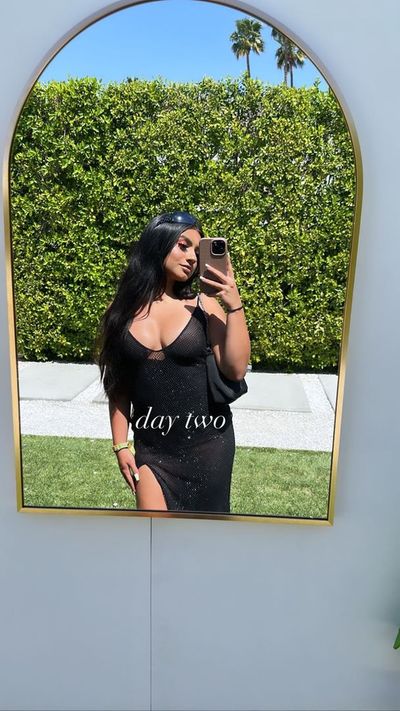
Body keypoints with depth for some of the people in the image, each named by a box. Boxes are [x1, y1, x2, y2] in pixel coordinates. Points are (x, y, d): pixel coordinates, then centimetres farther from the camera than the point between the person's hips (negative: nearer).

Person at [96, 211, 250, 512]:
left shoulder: (204, 306, -5)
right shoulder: (123, 312, -2)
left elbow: (236, 370, -13)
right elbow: (118, 386, 4)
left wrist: (234, 305, -17)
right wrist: (121, 445, 4)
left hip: (207, 443, 0)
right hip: (151, 446, 0)